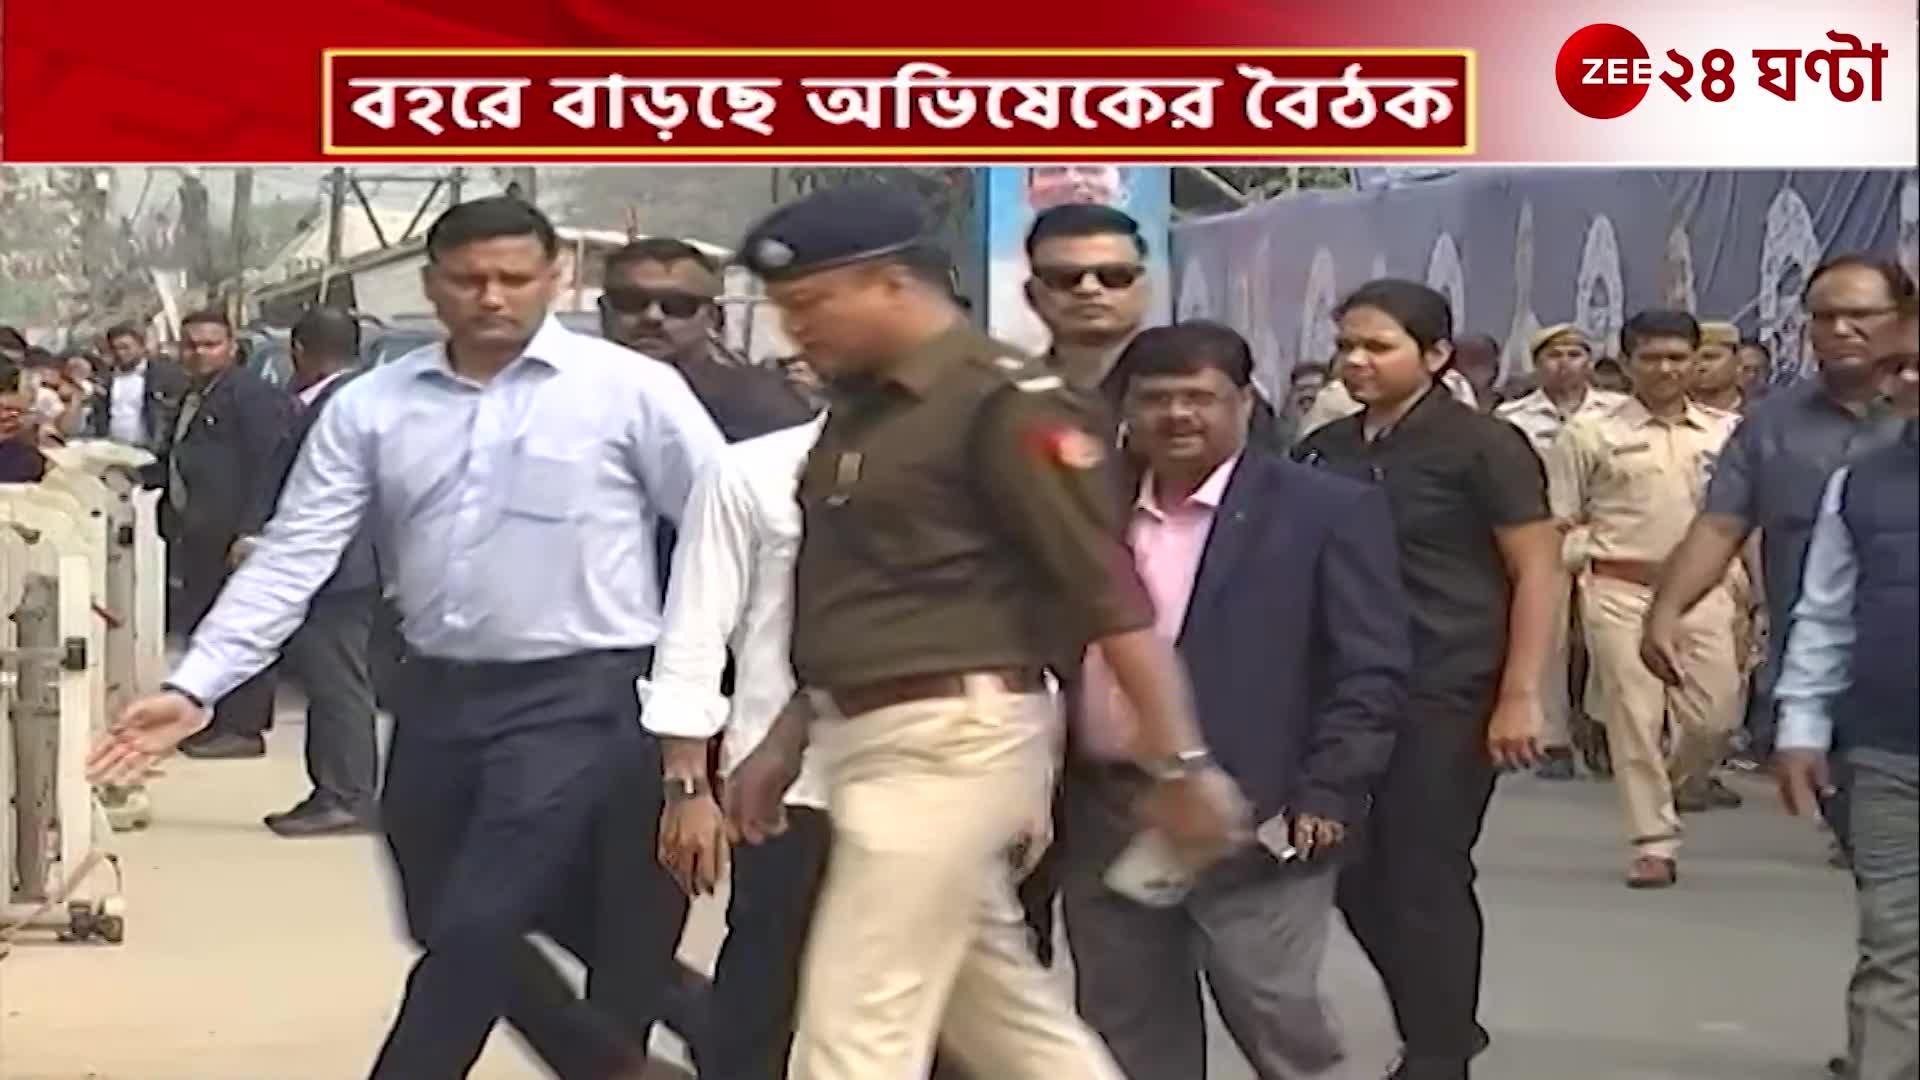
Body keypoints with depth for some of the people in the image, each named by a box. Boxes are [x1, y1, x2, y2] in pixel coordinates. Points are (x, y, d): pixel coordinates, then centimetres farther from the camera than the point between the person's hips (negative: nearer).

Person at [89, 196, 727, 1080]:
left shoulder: (630, 389, -7)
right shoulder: (369, 406, 3)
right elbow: (293, 554, 1)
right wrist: (195, 687, -8)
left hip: (578, 694, -5)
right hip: (437, 696, 5)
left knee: (472, 932, -10)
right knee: (452, 933, 15)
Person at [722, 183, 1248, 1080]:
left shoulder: (1005, 402, -14)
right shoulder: (863, 406, 13)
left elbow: (1113, 595, -16)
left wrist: (1181, 763, -17)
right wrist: (788, 738, 20)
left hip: (950, 741, -9)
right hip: (877, 741, 9)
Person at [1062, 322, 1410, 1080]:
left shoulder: (1328, 511, -3)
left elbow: (1371, 670, -7)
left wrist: (1325, 797, -14)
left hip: (1253, 820, -5)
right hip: (1103, 818, 5)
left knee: (1276, 1019, -3)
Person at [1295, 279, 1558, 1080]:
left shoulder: (1481, 446, -7)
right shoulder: (1324, 450, 9)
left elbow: (1536, 573, -9)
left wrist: (1519, 696, -16)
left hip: (1446, 696, -6)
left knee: (1426, 878, -1)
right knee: (1357, 877, 10)